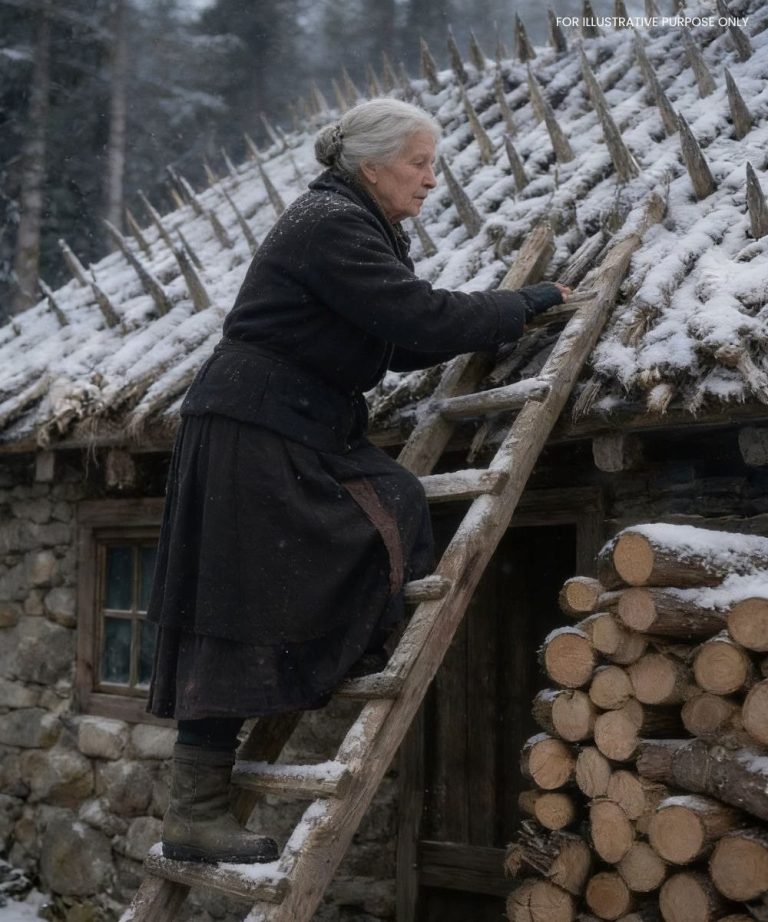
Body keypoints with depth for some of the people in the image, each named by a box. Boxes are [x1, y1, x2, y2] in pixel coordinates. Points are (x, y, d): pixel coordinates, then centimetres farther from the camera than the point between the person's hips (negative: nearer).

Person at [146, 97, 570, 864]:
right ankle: (195, 815, -1)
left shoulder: (358, 226, 18)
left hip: (295, 438, 10)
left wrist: (499, 323, 4)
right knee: (233, 625, -7)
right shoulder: (331, 226, -15)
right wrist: (529, 304, -10)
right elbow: (421, 318, -22)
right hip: (249, 436, -10)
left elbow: (403, 343, 14)